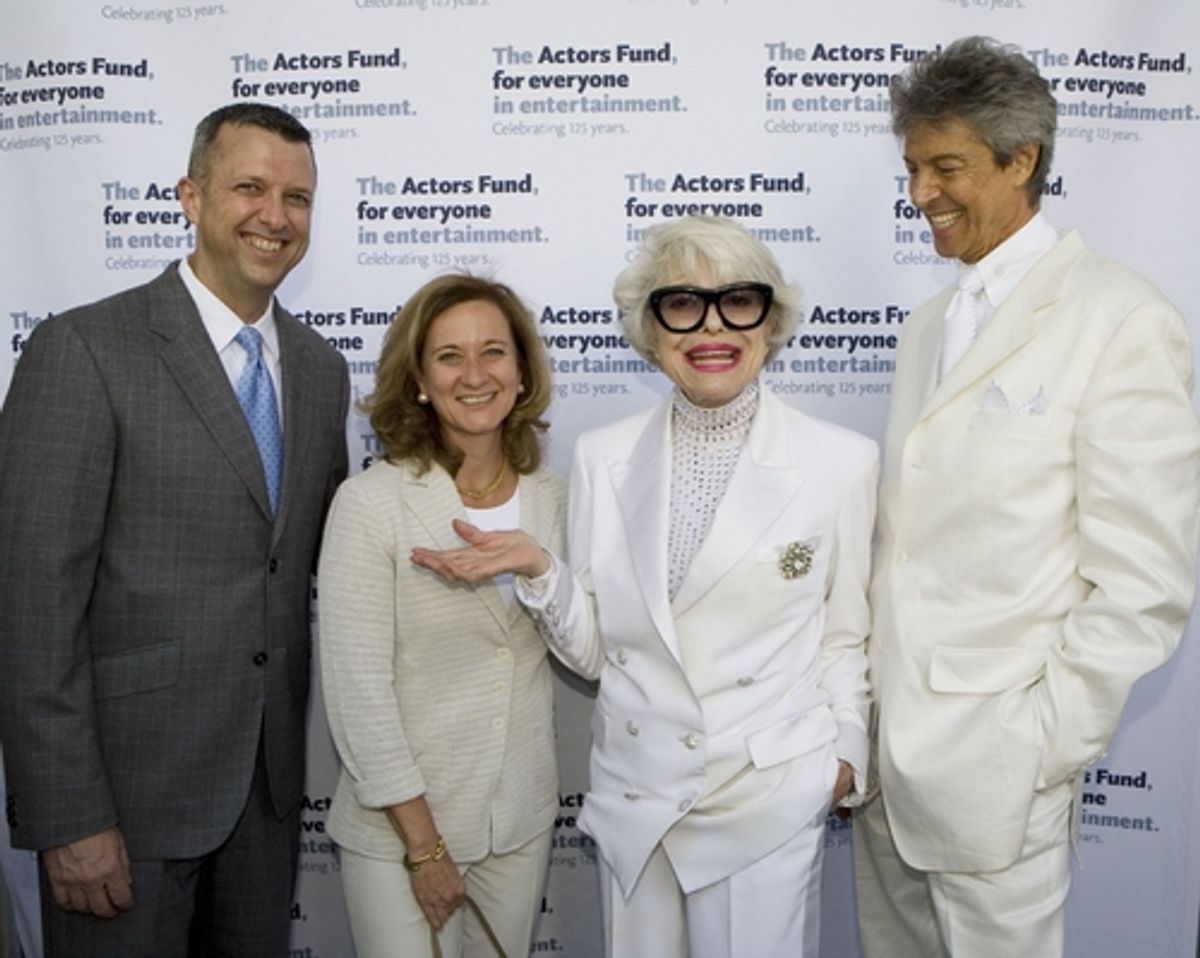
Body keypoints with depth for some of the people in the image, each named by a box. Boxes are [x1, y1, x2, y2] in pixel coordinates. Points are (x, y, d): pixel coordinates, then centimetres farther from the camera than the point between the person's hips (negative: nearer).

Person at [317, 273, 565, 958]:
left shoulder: (551, 497, 0)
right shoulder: (371, 503, -14)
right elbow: (358, 690, -14)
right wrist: (422, 843, -12)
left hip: (524, 819, 4)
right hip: (401, 824, -4)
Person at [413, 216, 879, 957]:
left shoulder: (842, 462, -7)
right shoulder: (603, 457, -1)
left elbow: (844, 636, 3)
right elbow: (592, 649, 1)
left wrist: (845, 753, -5)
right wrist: (537, 571, -15)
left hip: (770, 800, -2)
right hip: (633, 795, 3)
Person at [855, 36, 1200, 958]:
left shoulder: (1121, 320, -12)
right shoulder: (930, 324, 11)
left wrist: (1048, 742, -13)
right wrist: (857, 702, 9)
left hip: (990, 765, -7)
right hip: (885, 744, 7)